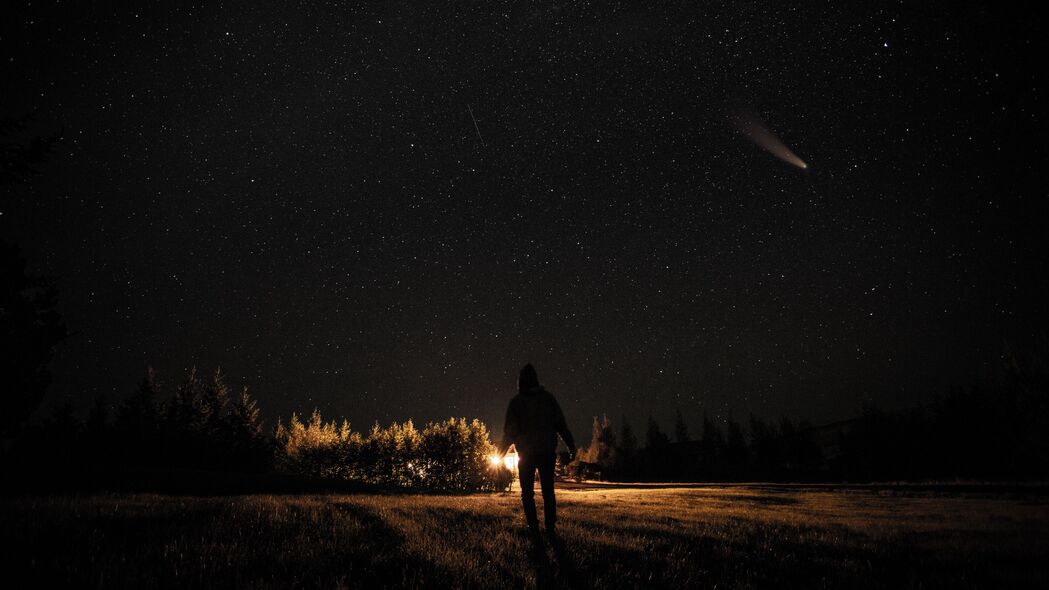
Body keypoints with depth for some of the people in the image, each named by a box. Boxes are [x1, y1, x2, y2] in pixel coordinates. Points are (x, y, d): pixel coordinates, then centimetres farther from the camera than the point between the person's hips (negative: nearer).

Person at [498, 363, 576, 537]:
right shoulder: (548, 398, 1)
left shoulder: (516, 402, -3)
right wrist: (570, 444, 4)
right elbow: (560, 423, 0)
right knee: (548, 491, 8)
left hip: (526, 453, -1)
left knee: (527, 492, 8)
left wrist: (501, 452, 7)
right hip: (547, 451, 2)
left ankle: (533, 527, 2)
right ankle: (551, 527, 3)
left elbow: (510, 430, -3)